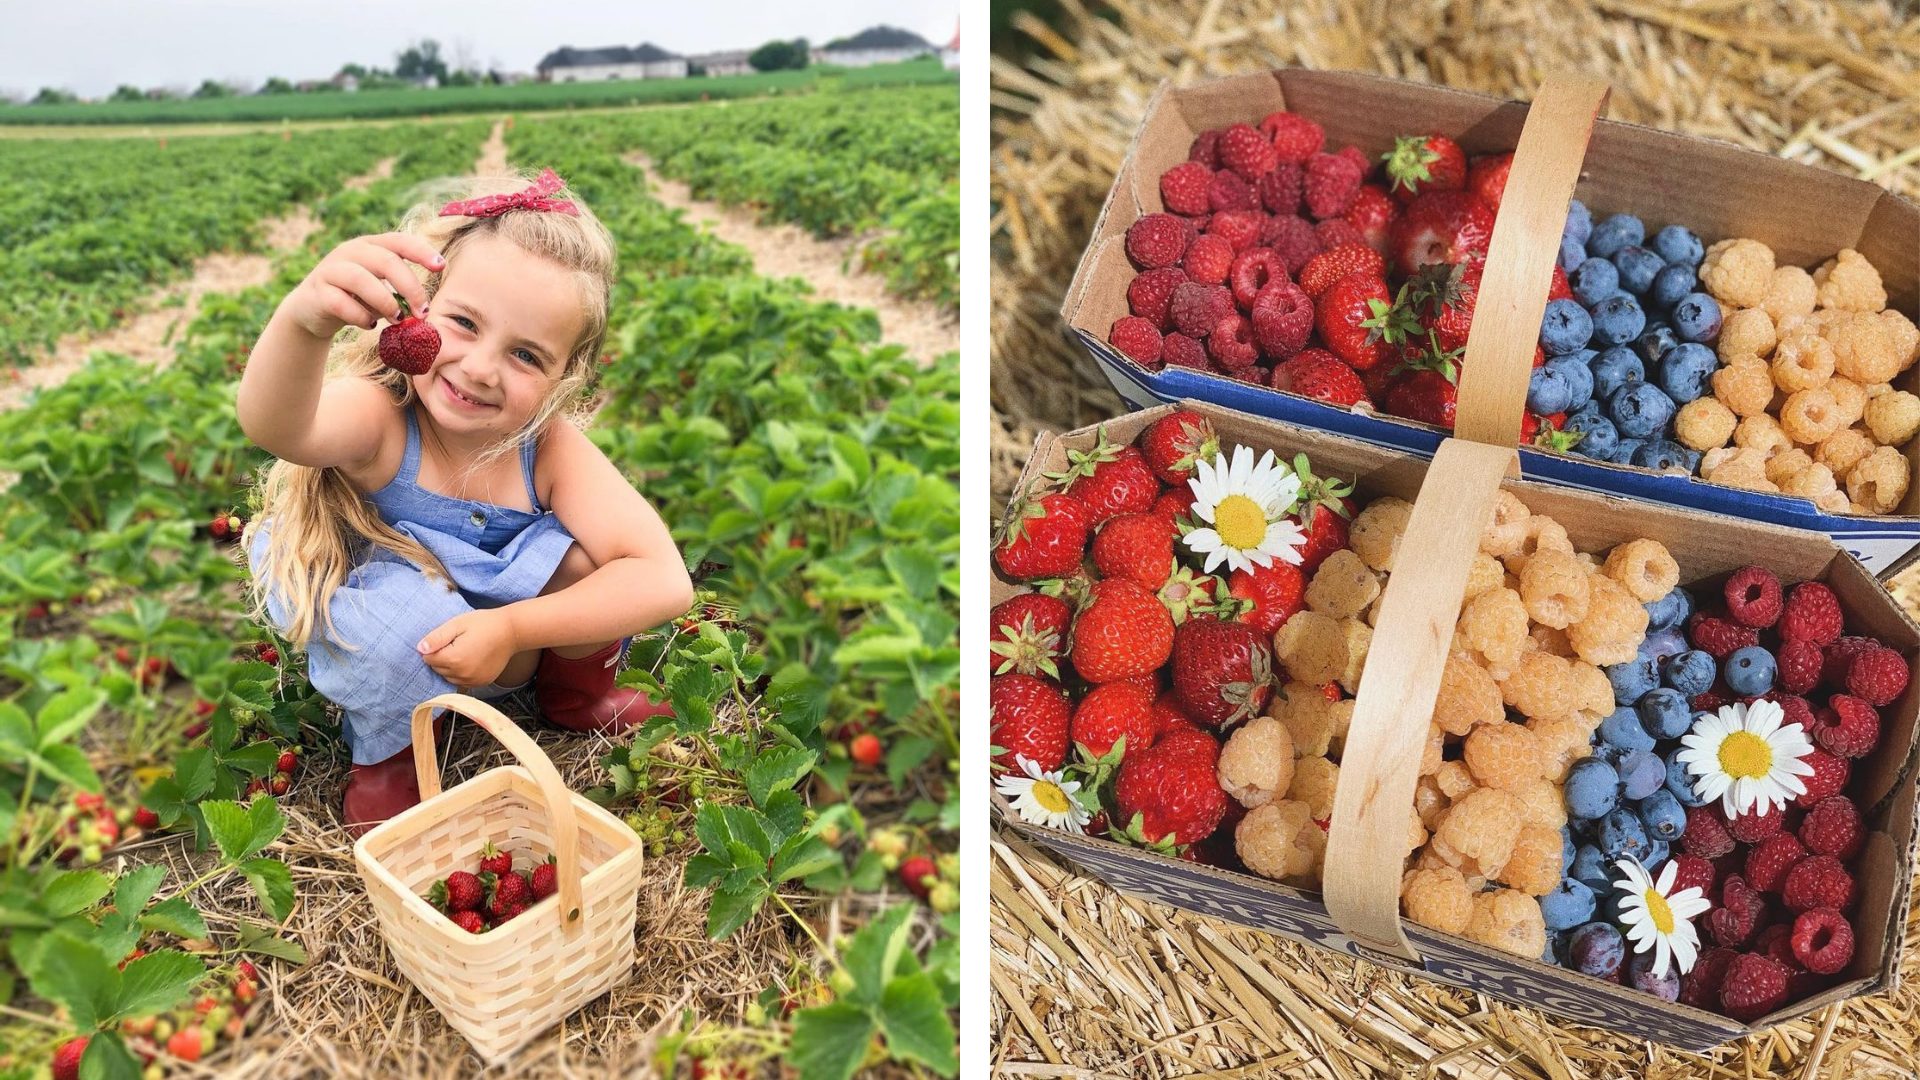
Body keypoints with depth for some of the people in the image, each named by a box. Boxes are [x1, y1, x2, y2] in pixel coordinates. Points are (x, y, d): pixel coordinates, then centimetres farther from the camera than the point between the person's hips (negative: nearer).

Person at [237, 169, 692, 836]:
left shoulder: (553, 448, -21)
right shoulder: (377, 416, -27)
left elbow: (664, 582, -29)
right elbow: (274, 427, -53)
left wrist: (511, 628, -36)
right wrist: (304, 320, -73)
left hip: (512, 648, 2)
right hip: (383, 654, -2)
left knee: (592, 554, -24)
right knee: (403, 606, -36)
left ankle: (576, 690, 8)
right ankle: (385, 754, -2)